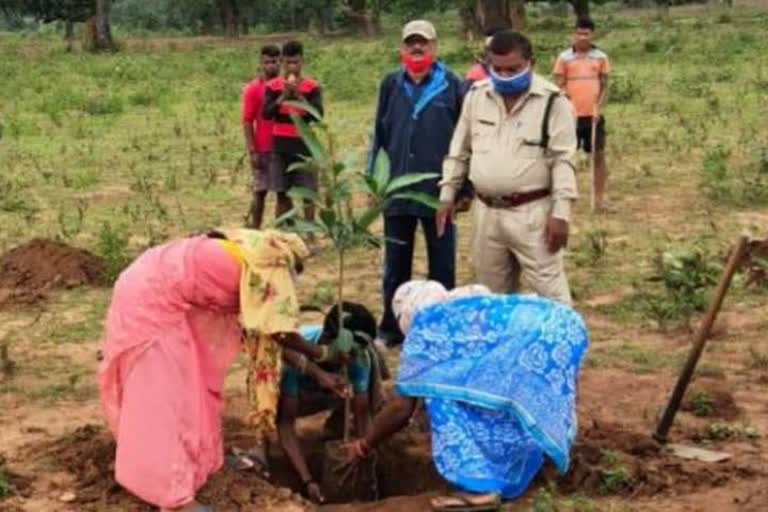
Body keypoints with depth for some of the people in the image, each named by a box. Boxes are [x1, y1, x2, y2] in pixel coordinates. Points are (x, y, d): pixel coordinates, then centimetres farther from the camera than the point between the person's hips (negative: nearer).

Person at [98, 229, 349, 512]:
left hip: (153, 296, 10)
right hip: (149, 300, -10)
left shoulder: (249, 266, 18)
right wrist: (321, 354, 8)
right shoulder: (269, 265, -10)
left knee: (182, 386, 19)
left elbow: (264, 330, 18)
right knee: (162, 395, -7)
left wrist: (316, 372, 18)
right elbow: (280, 331, -9)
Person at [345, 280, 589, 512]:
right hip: (567, 325, 8)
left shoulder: (424, 325, 14)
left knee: (446, 393, 1)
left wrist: (366, 444, 29)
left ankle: (480, 488, -2)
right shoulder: (471, 304, 35)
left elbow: (402, 407, 14)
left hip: (534, 339, -8)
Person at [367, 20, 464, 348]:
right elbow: (379, 135, 10)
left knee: (442, 265, 7)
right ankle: (391, 328, 22)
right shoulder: (391, 84, 6)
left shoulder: (452, 86, -3)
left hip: (439, 191, -2)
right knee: (395, 264, 11)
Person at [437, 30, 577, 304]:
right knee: (492, 294, 15)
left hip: (531, 213, -5)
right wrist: (447, 196, 11)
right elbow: (459, 151, 14)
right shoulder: (476, 95, 6)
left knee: (550, 293, -4)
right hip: (485, 212, 5)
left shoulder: (552, 101, -9)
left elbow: (563, 161, -10)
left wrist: (560, 213, -15)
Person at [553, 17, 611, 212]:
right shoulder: (564, 58, 2)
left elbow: (605, 86, 7)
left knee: (598, 155, 3)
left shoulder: (601, 57, 5)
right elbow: (559, 86, 3)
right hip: (572, 115, -1)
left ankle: (599, 198, 11)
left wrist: (598, 107, -8)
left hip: (593, 115, 1)